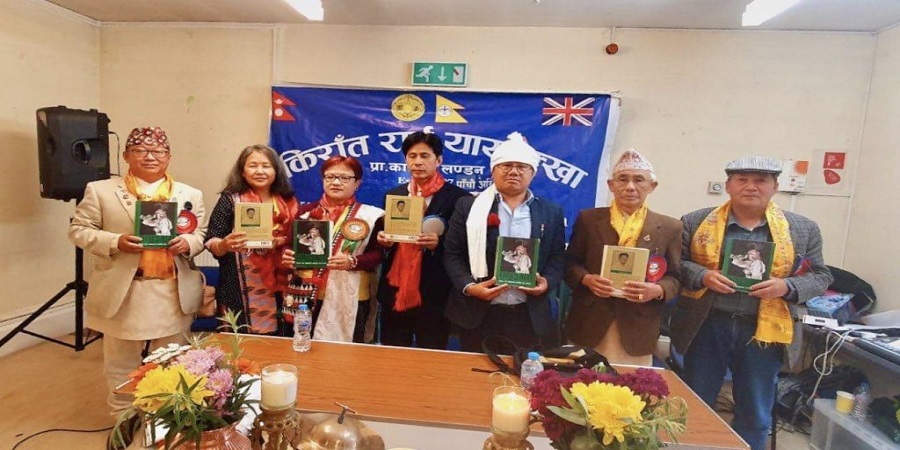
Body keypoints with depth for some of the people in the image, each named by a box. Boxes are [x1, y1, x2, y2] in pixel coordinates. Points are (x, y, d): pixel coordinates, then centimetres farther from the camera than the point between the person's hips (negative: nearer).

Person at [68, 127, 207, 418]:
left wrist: (188, 243, -14)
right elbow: (78, 230, 1)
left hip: (174, 296, 2)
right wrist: (115, 242, -17)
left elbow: (202, 234, 9)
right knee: (122, 365, 14)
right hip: (124, 294, -1)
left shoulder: (190, 195, 7)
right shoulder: (100, 190, 1)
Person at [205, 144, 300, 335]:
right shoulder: (230, 200, -1)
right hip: (240, 292, -3)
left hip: (278, 291, 3)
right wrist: (224, 245, -25)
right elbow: (211, 242, -5)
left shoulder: (289, 203, 7)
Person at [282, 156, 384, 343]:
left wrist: (352, 262, -20)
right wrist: (288, 256, -9)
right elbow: (291, 246, 13)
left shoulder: (370, 215, -2)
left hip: (348, 299, -2)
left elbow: (378, 254, -4)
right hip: (306, 296, 3)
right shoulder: (306, 211, 9)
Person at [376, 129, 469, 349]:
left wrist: (438, 244, -22)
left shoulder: (457, 197, -4)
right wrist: (385, 242, -5)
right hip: (394, 293, 4)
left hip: (434, 296, -4)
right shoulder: (393, 194, 11)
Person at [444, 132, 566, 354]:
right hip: (479, 315, 0)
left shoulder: (551, 212, 8)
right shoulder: (468, 206, 3)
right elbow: (452, 254, 2)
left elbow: (558, 257, 8)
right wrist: (469, 286, -13)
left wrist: (547, 283, -11)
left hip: (531, 317, 1)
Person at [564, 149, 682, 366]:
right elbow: (570, 262, 6)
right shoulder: (588, 218, 3)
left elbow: (674, 277, 7)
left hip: (638, 330, 1)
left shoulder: (669, 227, 5)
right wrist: (586, 278, -14)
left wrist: (658, 290, -14)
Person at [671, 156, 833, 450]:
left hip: (764, 331, 1)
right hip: (706, 327, -1)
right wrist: (702, 275, -18)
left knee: (755, 415, 15)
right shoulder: (696, 222, -1)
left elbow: (820, 275, 6)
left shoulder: (803, 229, 3)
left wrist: (787, 287, -15)